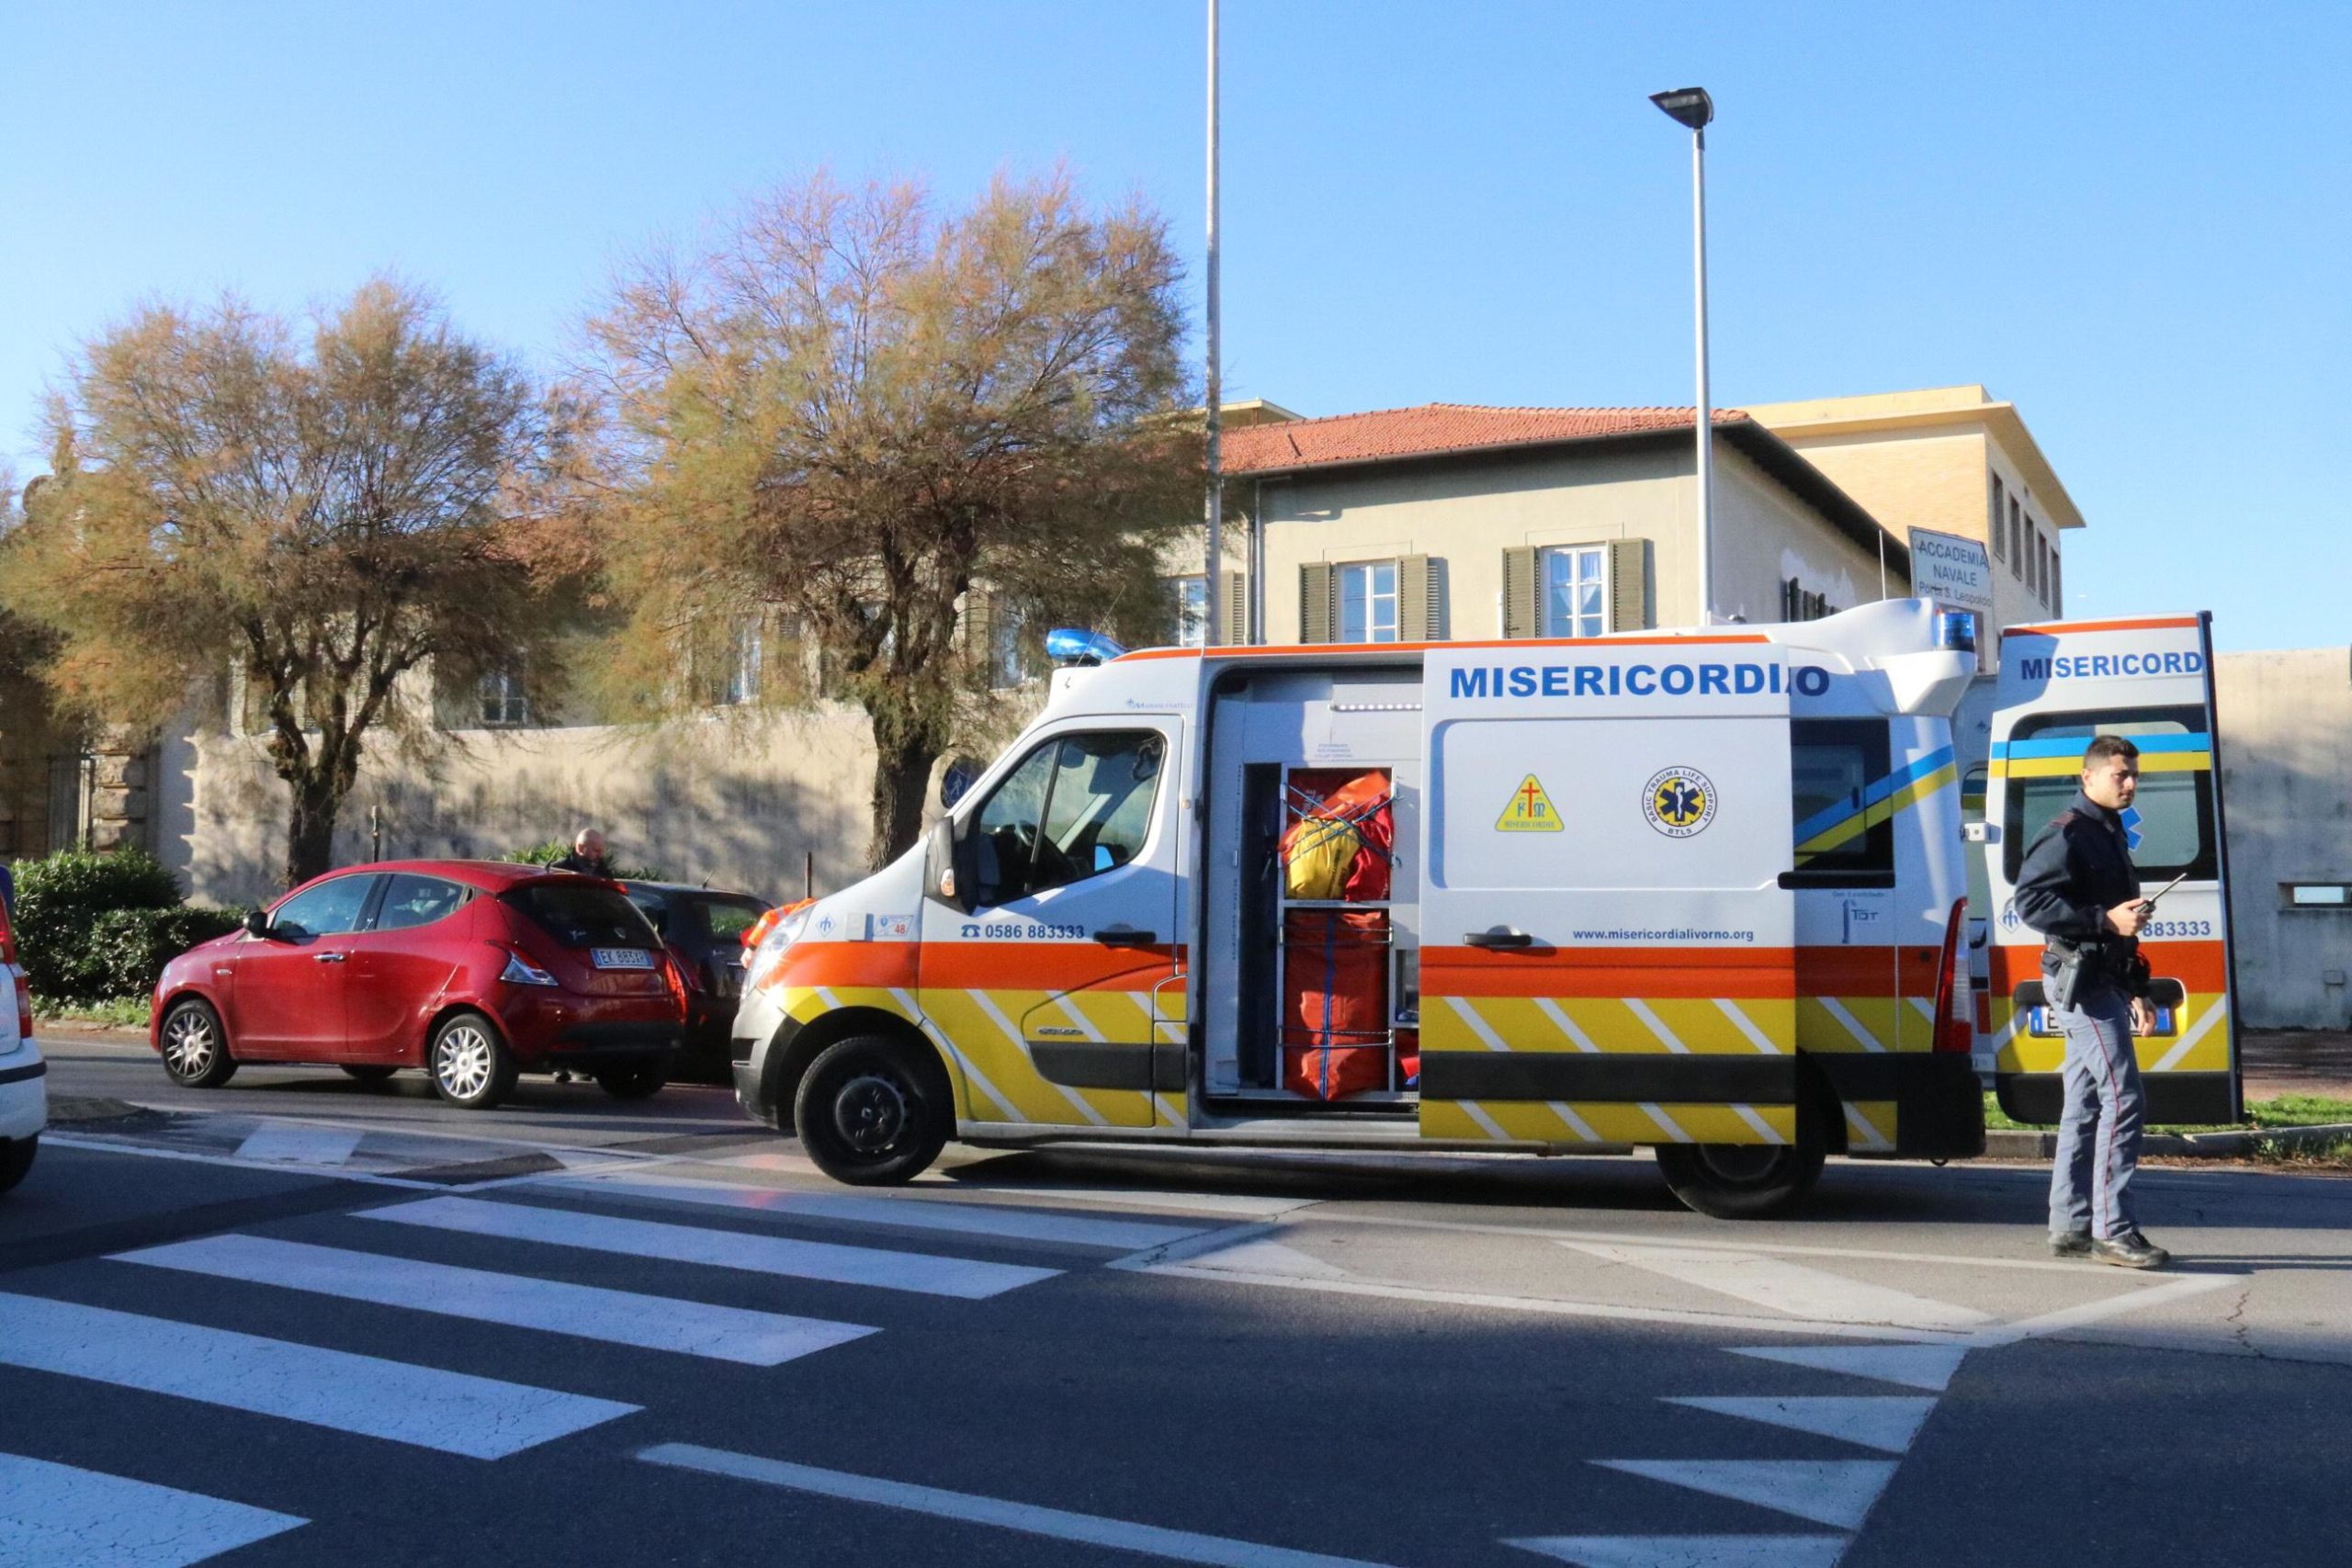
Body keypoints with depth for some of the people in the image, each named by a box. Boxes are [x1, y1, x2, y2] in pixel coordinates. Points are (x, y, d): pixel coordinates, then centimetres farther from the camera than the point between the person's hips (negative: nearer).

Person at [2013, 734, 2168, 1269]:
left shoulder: (2111, 834, 21)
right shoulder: (2066, 833, -10)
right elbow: (2031, 902, -20)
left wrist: (2137, 991, 24)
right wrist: (2106, 920, -24)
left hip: (2105, 982, 10)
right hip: (2080, 979, -10)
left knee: (2085, 1105, 10)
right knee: (2122, 1097, -13)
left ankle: (2069, 1226, 15)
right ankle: (2112, 1229, -11)